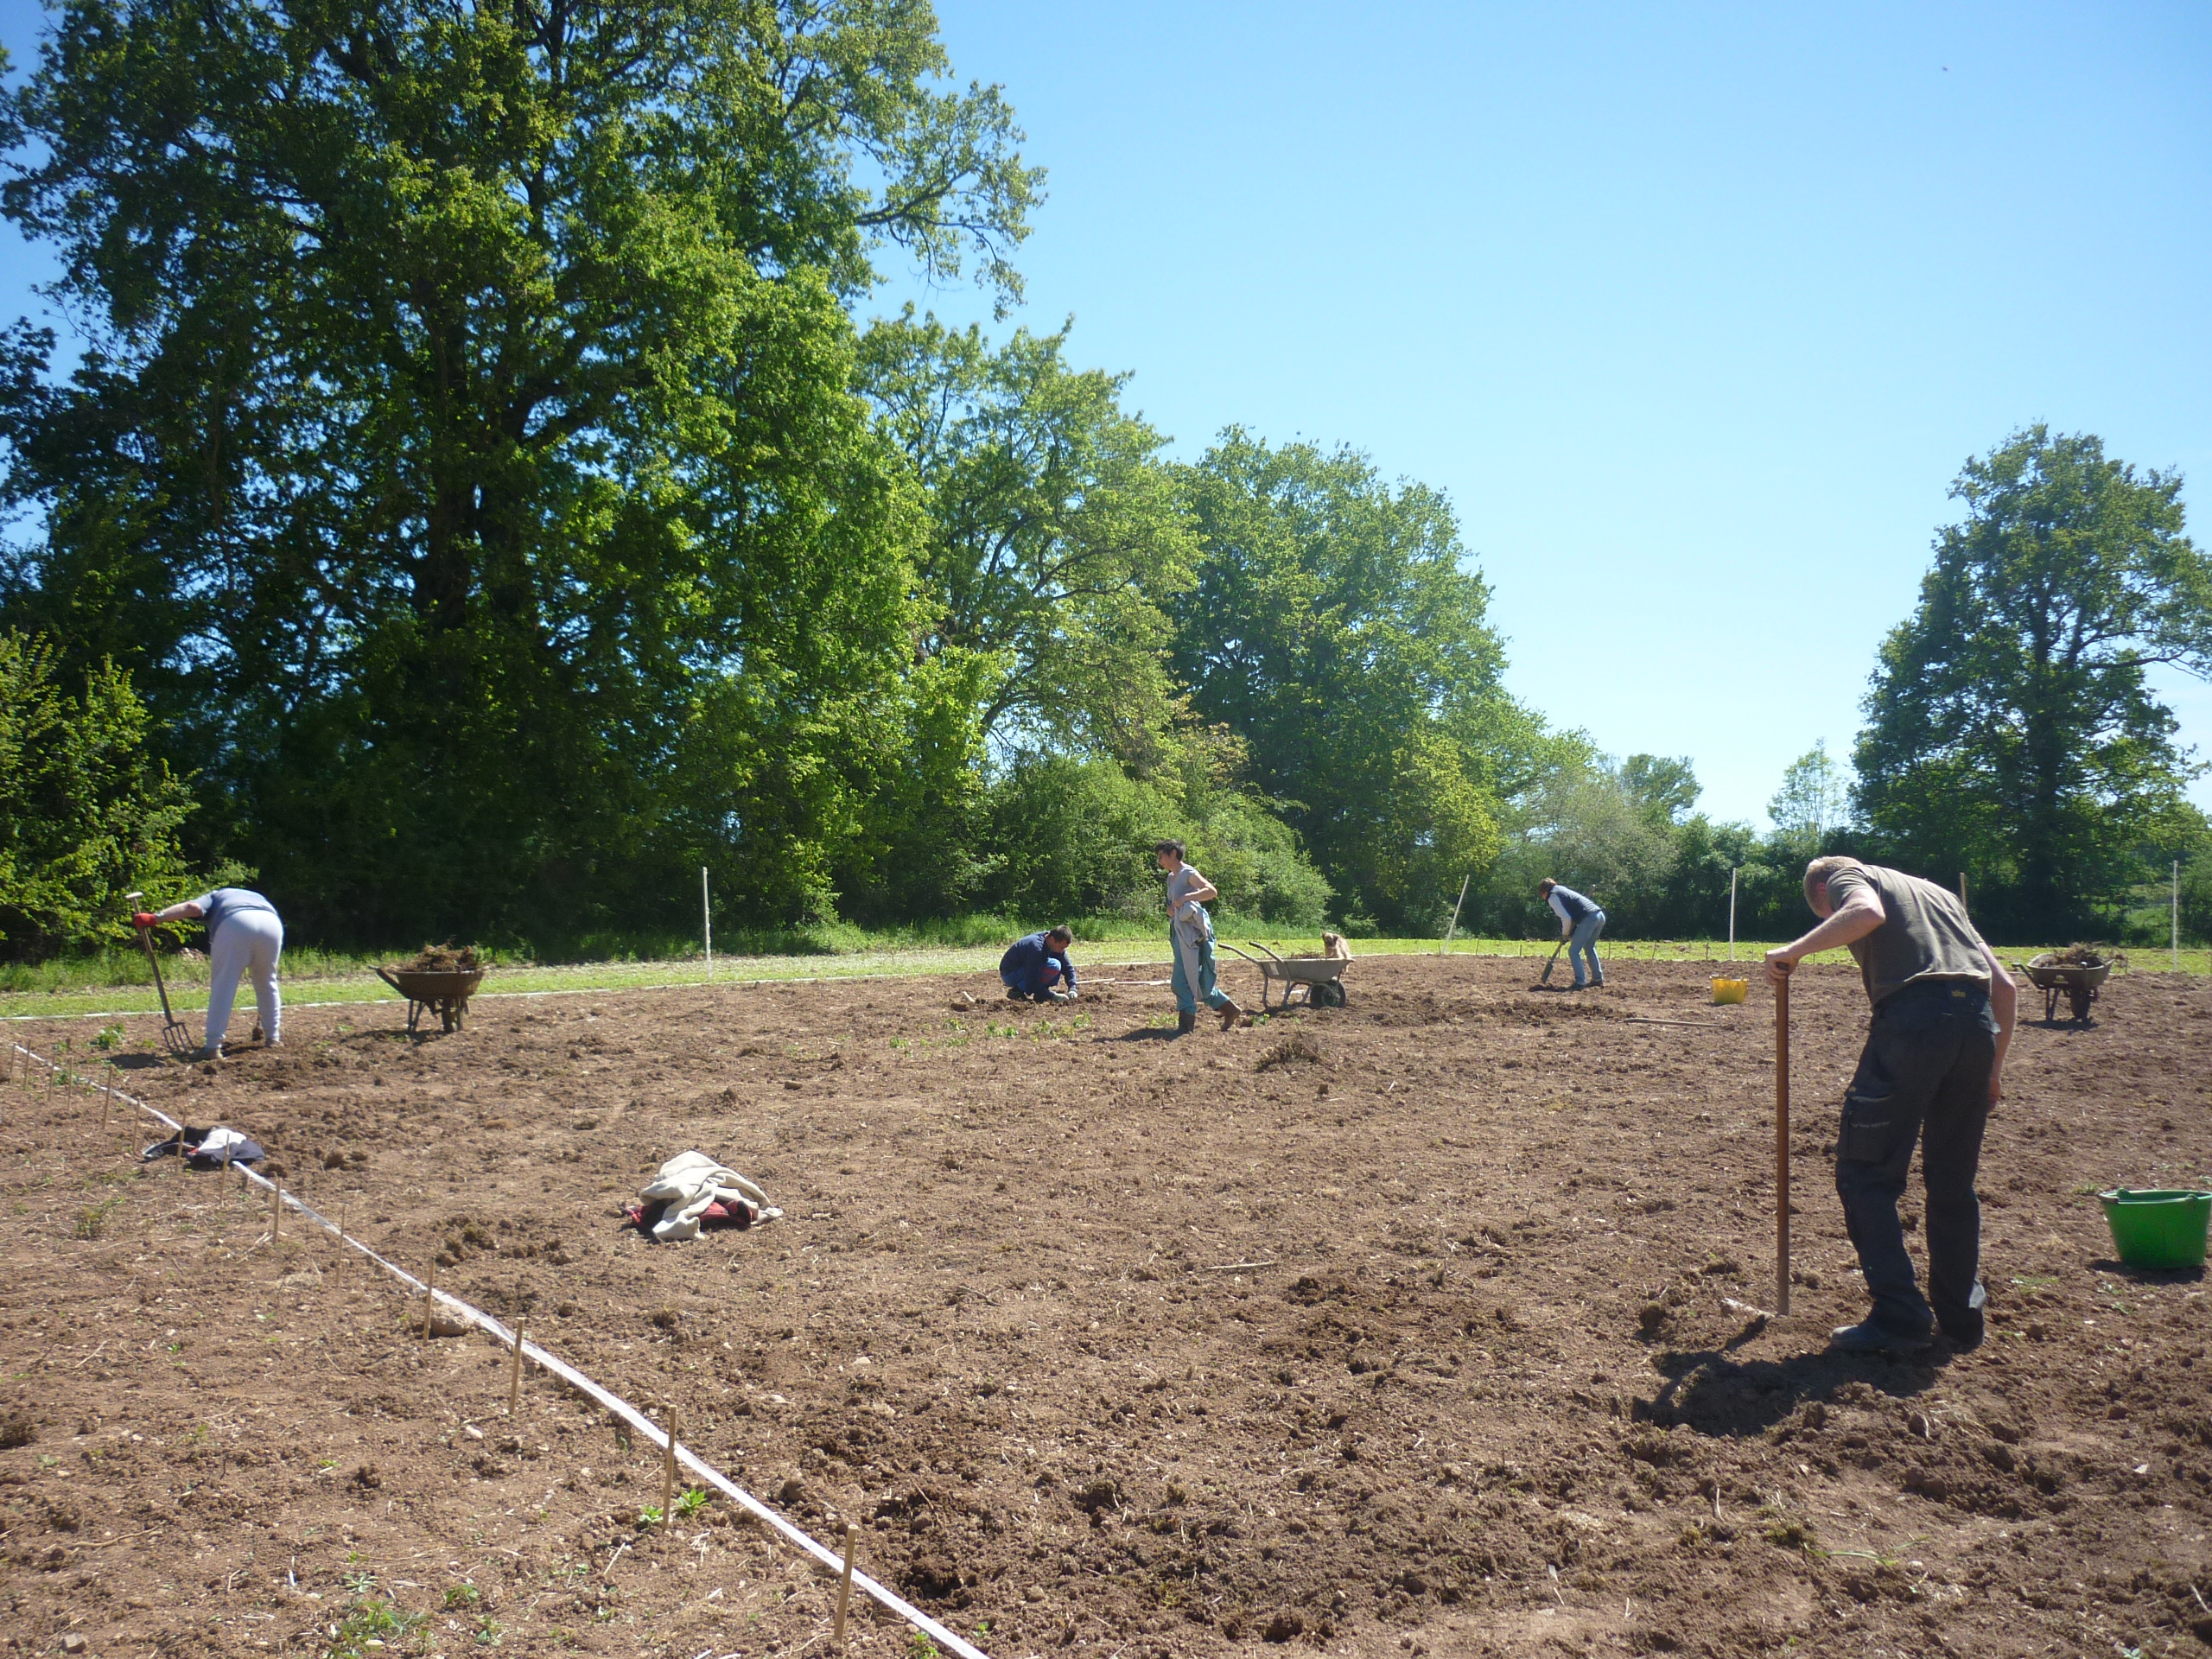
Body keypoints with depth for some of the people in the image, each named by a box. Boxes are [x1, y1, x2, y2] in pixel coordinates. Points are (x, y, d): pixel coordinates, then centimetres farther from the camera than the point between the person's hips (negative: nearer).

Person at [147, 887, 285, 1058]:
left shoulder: (214, 896, 36)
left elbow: (193, 907, 7)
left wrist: (155, 918, 5)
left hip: (235, 924, -3)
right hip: (272, 924, 3)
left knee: (222, 987, 6)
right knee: (267, 983, 24)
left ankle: (213, 1046, 2)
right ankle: (273, 1037, 29)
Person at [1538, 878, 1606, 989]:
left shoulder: (1552, 897, -1)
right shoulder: (1563, 890, 26)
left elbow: (1566, 918, -10)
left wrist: (1565, 934, 7)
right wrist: (1569, 932, 23)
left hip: (1589, 919, -9)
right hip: (1600, 915, 9)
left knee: (1574, 951, -3)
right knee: (1589, 948, 27)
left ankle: (1579, 982, -9)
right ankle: (1598, 978, 32)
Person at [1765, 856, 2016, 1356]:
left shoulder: (1846, 877, 15)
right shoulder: (1938, 892, 34)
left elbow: (1867, 912, -13)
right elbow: (2004, 985, 26)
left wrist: (1795, 950, -5)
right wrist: (1994, 1066, 27)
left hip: (1912, 1018, -7)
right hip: (1977, 1021, 7)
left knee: (1865, 1174, 0)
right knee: (1954, 1180, 17)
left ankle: (1901, 1319, -4)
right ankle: (1961, 1317, 23)